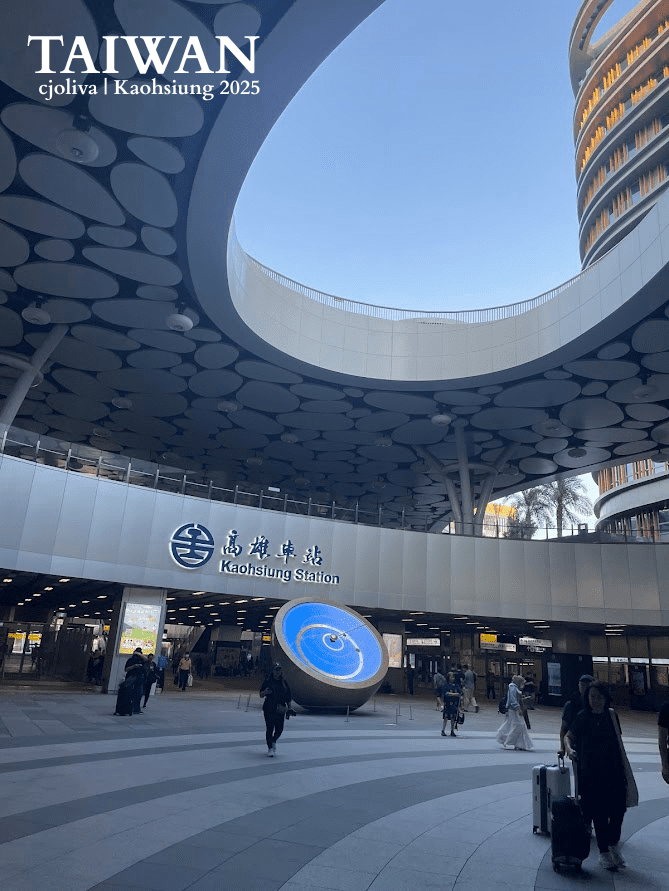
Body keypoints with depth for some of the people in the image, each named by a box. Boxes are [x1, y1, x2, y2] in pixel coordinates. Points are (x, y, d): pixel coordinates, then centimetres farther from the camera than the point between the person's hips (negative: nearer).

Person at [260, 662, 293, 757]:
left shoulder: (284, 682, 12)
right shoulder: (267, 681, 2)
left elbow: (288, 697, 15)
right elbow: (261, 695, 3)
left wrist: (290, 708, 6)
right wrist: (265, 692, -19)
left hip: (280, 709, 3)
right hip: (269, 709, -3)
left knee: (279, 729, 1)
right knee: (270, 728, -7)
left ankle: (273, 741, 31)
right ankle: (270, 748, 6)